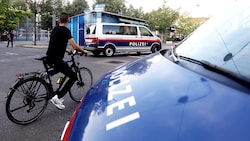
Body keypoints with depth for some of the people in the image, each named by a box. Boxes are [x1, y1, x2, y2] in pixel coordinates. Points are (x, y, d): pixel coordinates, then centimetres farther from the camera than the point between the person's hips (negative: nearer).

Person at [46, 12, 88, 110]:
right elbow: (75, 46, -15)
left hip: (49, 58, 9)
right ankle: (57, 97, -5)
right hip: (56, 60, -9)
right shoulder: (66, 30, -11)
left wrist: (67, 50, 40)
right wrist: (84, 51, 2)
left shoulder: (55, 29, 16)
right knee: (73, 77, 0)